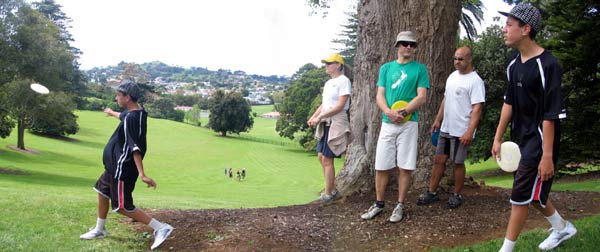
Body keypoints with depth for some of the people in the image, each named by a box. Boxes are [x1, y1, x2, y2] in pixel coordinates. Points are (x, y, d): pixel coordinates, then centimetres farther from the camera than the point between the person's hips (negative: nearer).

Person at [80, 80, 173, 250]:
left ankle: (160, 228, -5)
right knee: (103, 192, 23)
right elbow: (123, 116, 31)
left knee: (122, 207, -5)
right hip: (116, 166, 10)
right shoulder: (136, 113, 5)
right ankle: (99, 230, 41)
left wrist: (142, 174, -36)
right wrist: (112, 113, 52)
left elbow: (135, 148, -32)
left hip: (122, 169, -10)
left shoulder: (131, 119, -25)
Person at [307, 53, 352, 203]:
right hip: (325, 124, 9)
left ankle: (328, 194, 0)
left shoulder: (343, 81, -10)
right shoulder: (328, 83, 17)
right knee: (321, 156, 8)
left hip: (336, 123, -9)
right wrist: (313, 117, 2)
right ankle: (332, 190, 20)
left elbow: (340, 106, -17)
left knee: (327, 158, -8)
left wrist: (319, 117, -19)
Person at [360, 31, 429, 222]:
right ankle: (379, 203, 17)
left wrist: (403, 112, -17)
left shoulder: (420, 69, 5)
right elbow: (380, 95, 6)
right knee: (381, 166, 4)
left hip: (409, 123, -2)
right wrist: (389, 112, -13)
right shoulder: (386, 68, 13)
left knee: (405, 167, 1)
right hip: (387, 123, 2)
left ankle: (400, 206, 12)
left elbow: (421, 97, -4)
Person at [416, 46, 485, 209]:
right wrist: (438, 120, 16)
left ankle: (457, 196, 20)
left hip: (461, 132, -7)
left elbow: (477, 108, -20)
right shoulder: (452, 76, 11)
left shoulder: (475, 81, -14)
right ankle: (432, 193, 19)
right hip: (445, 128, 7)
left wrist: (470, 132, -26)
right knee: (438, 160, 10)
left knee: (457, 163, 4)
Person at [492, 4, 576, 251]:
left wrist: (547, 155, -20)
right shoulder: (514, 65, 5)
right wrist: (498, 138, 12)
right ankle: (562, 228, 41)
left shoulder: (547, 65, -20)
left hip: (540, 138, -8)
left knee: (521, 195, -3)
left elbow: (550, 114, -20)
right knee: (533, 191, 18)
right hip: (521, 138, 8)